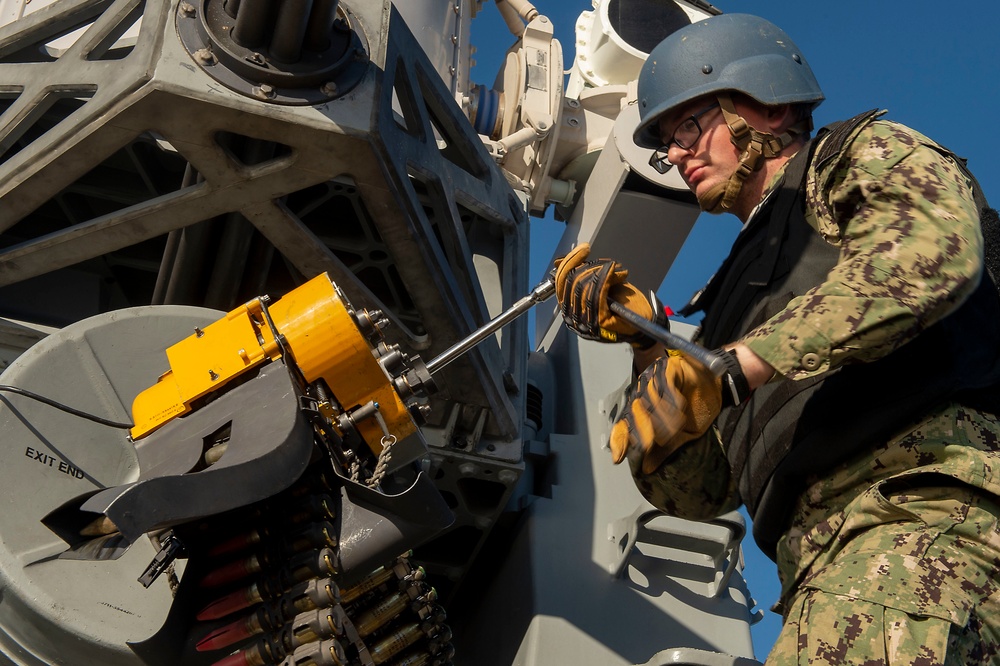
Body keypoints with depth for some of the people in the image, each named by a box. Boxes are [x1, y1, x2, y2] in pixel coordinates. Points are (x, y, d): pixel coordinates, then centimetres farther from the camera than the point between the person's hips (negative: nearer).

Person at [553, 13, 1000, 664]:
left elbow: (933, 249, -14)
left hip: (927, 508, -7)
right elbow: (696, 493, 22)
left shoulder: (863, 157, 13)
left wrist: (730, 368, -17)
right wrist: (646, 344, 11)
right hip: (822, 567, 7)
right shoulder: (739, 295, 31)